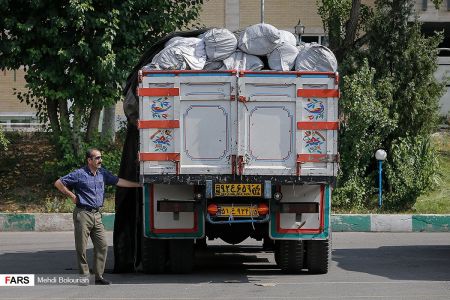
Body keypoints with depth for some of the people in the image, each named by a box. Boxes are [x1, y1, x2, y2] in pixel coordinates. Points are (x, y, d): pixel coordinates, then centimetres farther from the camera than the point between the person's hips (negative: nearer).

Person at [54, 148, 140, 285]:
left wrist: (139, 185, 17)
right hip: (83, 214, -6)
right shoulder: (79, 174, -7)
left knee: (102, 245, 3)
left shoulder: (102, 173, 11)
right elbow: (58, 183, -5)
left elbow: (118, 181, 18)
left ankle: (99, 276, 9)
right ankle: (84, 277, 5)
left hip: (96, 215, 6)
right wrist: (72, 196, -5)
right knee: (81, 248, -2)